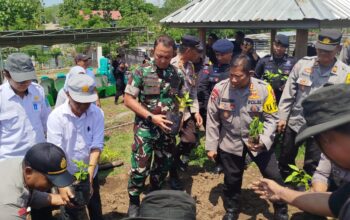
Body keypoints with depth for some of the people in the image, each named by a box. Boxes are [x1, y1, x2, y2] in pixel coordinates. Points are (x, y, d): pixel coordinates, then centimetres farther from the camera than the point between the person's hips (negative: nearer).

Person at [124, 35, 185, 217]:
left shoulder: (177, 75, 0)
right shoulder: (142, 72, -11)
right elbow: (128, 100, -11)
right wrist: (151, 117, -17)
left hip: (167, 129, 4)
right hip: (145, 128, -4)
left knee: (163, 166, 17)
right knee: (140, 168, 0)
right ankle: (134, 202, 23)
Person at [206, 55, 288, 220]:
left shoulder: (264, 89, -17)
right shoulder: (220, 89, -15)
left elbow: (271, 118, -9)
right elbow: (212, 119, -5)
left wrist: (264, 140, -23)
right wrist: (211, 146, -1)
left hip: (258, 141, 0)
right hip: (230, 142, 0)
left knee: (274, 177, 9)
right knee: (231, 180, 16)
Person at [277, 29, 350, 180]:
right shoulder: (302, 64, -4)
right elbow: (288, 93, 1)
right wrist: (282, 116, 0)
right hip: (294, 121, 3)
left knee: (312, 167, 10)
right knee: (285, 160, 18)